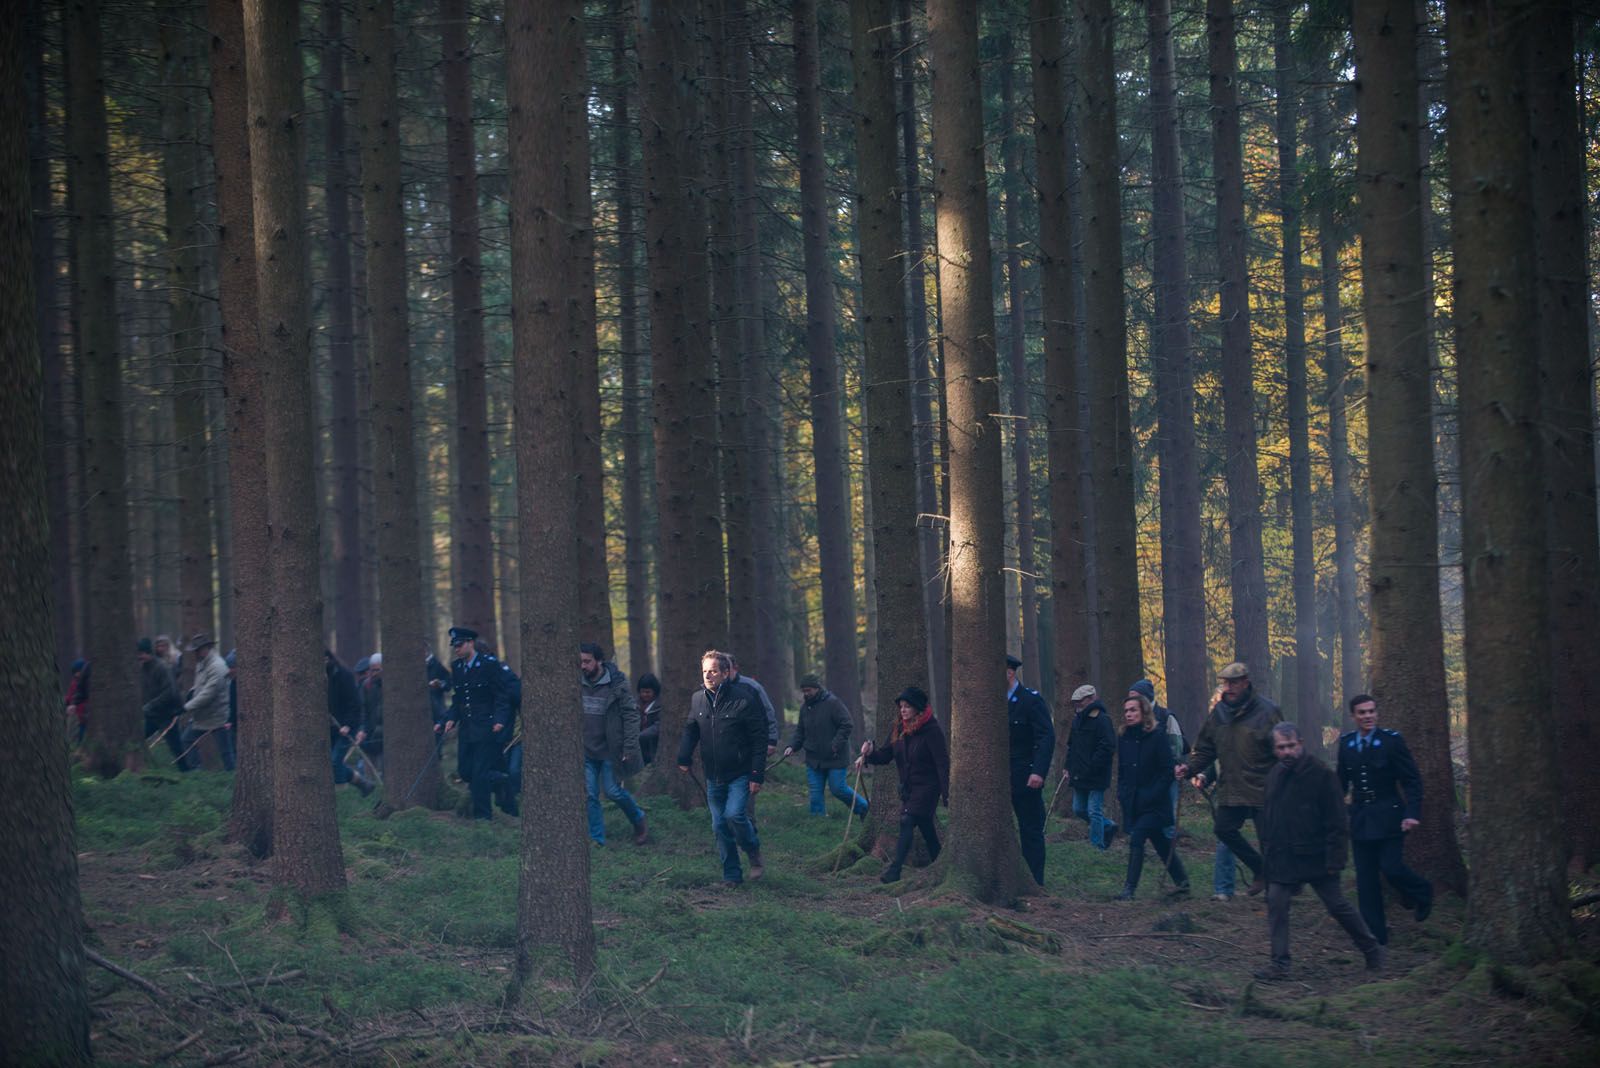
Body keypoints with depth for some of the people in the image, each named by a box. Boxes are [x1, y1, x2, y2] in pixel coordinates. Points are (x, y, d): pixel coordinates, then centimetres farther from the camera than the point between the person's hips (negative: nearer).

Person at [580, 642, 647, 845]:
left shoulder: (617, 683, -12)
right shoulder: (578, 683, 1)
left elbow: (631, 715, -10)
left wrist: (629, 748, -16)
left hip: (610, 750, -4)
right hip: (586, 751, 4)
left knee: (613, 791, 1)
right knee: (589, 795, 0)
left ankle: (639, 822, 27)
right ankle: (596, 839, 7)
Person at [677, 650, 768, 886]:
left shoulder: (743, 699, -13)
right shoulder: (698, 699, 3)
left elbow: (759, 739, -10)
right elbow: (690, 731, 14)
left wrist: (757, 775, -13)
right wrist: (684, 758, -3)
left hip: (740, 773, -5)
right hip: (714, 776, 5)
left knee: (734, 814, -22)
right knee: (720, 826, 5)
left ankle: (754, 853, 5)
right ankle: (732, 875, 17)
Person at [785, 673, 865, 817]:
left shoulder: (833, 703, -12)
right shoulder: (805, 707, 11)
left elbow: (846, 726, -14)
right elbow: (799, 731, 18)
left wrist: (835, 745, -20)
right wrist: (792, 746, 2)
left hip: (834, 758, -6)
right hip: (814, 759, 6)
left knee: (838, 789, -3)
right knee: (815, 793, 3)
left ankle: (863, 808, 19)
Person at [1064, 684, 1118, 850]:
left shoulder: (1102, 721, -14)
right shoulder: (1078, 720, 13)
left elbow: (1107, 749, -20)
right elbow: (1071, 746, 23)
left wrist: (1090, 769, -21)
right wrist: (1069, 768, 13)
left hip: (1096, 778, -9)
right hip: (1079, 777, 9)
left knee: (1094, 812, -5)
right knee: (1079, 810, 14)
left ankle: (1097, 846, 4)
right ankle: (1108, 826, 31)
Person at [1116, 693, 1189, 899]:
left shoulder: (1157, 737, -10)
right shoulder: (1124, 739, 9)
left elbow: (1169, 770, -11)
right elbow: (1121, 771, 18)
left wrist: (1153, 795, -16)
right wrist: (1121, 793, 4)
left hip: (1154, 804, -6)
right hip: (1132, 804, 6)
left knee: (1136, 839, -17)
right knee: (1162, 845, 13)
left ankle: (1130, 888, -17)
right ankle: (1182, 883, 24)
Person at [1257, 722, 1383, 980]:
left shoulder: (1321, 775, -10)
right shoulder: (1274, 776, 9)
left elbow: (1335, 821, -11)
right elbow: (1266, 820, 18)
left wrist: (1334, 859, -15)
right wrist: (1267, 852, 13)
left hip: (1316, 858, -5)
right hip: (1282, 859, 5)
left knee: (1337, 906, 3)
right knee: (1276, 905, -4)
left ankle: (1372, 951, 20)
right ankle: (1280, 963, 1)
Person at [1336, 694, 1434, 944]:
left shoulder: (1391, 740, -6)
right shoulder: (1346, 743, 6)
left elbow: (1412, 780, -5)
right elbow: (1341, 782, 15)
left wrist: (1413, 813, -16)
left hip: (1388, 817, -4)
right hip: (1360, 818, 4)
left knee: (1391, 867, -12)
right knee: (1366, 879, 2)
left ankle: (1421, 894, 21)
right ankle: (1375, 935, 9)